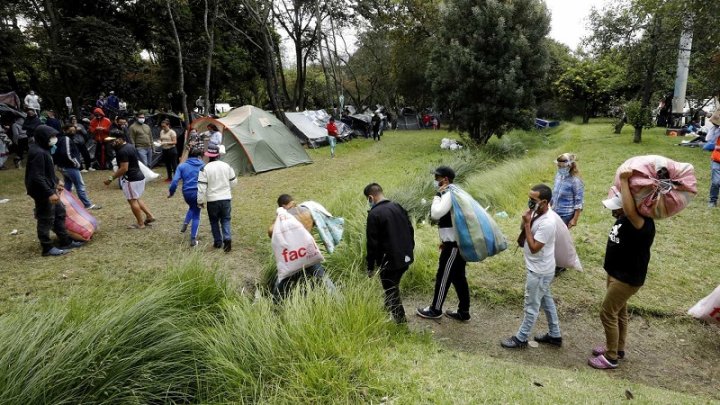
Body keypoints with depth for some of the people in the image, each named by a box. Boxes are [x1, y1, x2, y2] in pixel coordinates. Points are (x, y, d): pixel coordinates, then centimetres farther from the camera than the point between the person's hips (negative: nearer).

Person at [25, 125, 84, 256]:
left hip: (49, 189, 11)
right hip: (43, 192, -11)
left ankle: (66, 242, 26)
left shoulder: (44, 149, 9)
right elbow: (37, 177, -26)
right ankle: (47, 248, 12)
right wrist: (50, 193, -27)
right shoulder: (38, 153, -23)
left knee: (60, 212, 17)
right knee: (46, 220, 0)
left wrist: (56, 181, 27)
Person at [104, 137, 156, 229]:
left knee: (132, 201, 2)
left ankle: (140, 223, 9)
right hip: (139, 176, 10)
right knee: (137, 199, 22)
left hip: (131, 179, -10)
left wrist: (111, 178, -17)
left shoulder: (122, 151, -19)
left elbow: (124, 168, -23)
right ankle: (149, 215, 18)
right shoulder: (130, 146, 10)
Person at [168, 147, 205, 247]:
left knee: (192, 208, 34)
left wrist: (171, 192, 8)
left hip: (187, 193, 2)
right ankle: (193, 239, 8)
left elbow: (175, 181, -4)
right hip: (199, 193, -1)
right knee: (196, 215, 13)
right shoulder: (203, 166, 2)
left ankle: (185, 224, 13)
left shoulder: (182, 166, 3)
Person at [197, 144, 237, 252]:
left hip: (212, 200, -2)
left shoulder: (205, 169, -11)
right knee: (225, 220, 13)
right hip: (226, 198, 2)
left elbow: (201, 187, -12)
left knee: (214, 221, 15)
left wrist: (200, 201, -1)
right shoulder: (226, 166, 0)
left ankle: (218, 242, 21)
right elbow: (234, 182, 10)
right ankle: (227, 238, -7)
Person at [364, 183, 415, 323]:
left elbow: (372, 243, -16)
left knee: (391, 291, 8)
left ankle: (401, 321, 14)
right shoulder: (398, 207, 6)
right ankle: (389, 307, 38)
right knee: (394, 287, 24)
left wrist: (370, 266, -6)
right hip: (405, 257, 7)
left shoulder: (374, 214, -16)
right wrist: (409, 250, 22)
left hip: (389, 260, -7)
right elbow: (410, 230, 12)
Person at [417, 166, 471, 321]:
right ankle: (463, 312, 23)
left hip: (454, 245, -10)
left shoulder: (449, 194, -18)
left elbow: (435, 214, -30)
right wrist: (445, 240, 22)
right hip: (457, 242, 10)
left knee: (443, 277, 4)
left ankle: (435, 310, 18)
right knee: (458, 278, 15)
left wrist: (437, 196, -18)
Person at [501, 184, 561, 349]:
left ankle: (521, 339, 21)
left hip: (539, 271, -10)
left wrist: (527, 223, -26)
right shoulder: (537, 214, 0)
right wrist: (527, 222, -3)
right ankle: (555, 335, 37)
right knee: (546, 301, 21)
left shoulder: (547, 223, -29)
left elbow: (533, 248, -27)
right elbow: (523, 238, 11)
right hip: (539, 268, 10)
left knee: (532, 306, 6)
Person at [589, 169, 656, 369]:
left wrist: (624, 180, -43)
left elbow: (630, 210, -49)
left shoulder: (643, 223, -28)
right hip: (617, 274, 10)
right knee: (618, 311, 21)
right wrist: (623, 180, -9)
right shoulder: (623, 218, -1)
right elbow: (619, 195, 11)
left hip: (628, 278, -10)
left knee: (607, 313, -3)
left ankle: (611, 357, 11)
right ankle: (617, 348, 37)